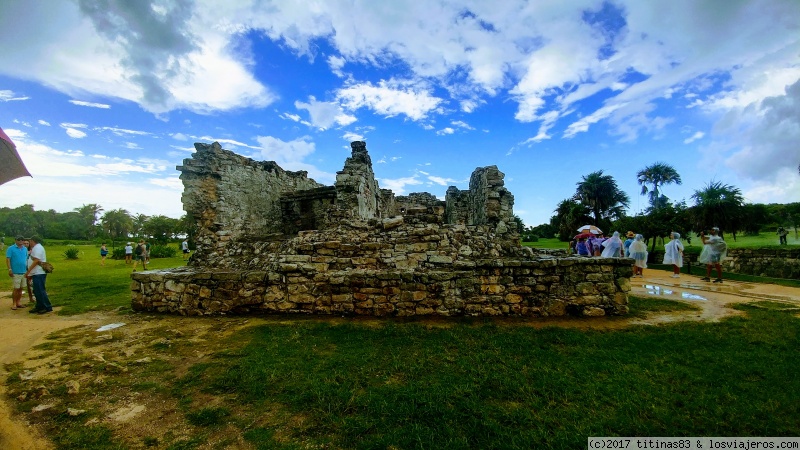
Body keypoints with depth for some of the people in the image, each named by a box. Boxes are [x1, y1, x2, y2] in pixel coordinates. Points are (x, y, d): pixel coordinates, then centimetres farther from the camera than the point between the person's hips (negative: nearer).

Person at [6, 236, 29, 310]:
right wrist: (10, 269, -16)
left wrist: (28, 268, 14)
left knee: (20, 288, 9)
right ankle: (13, 304, 7)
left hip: (24, 272, 5)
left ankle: (18, 302, 18)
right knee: (16, 288, -3)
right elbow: (7, 259, -8)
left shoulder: (25, 249, 11)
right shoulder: (11, 249, -4)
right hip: (15, 272, -5)